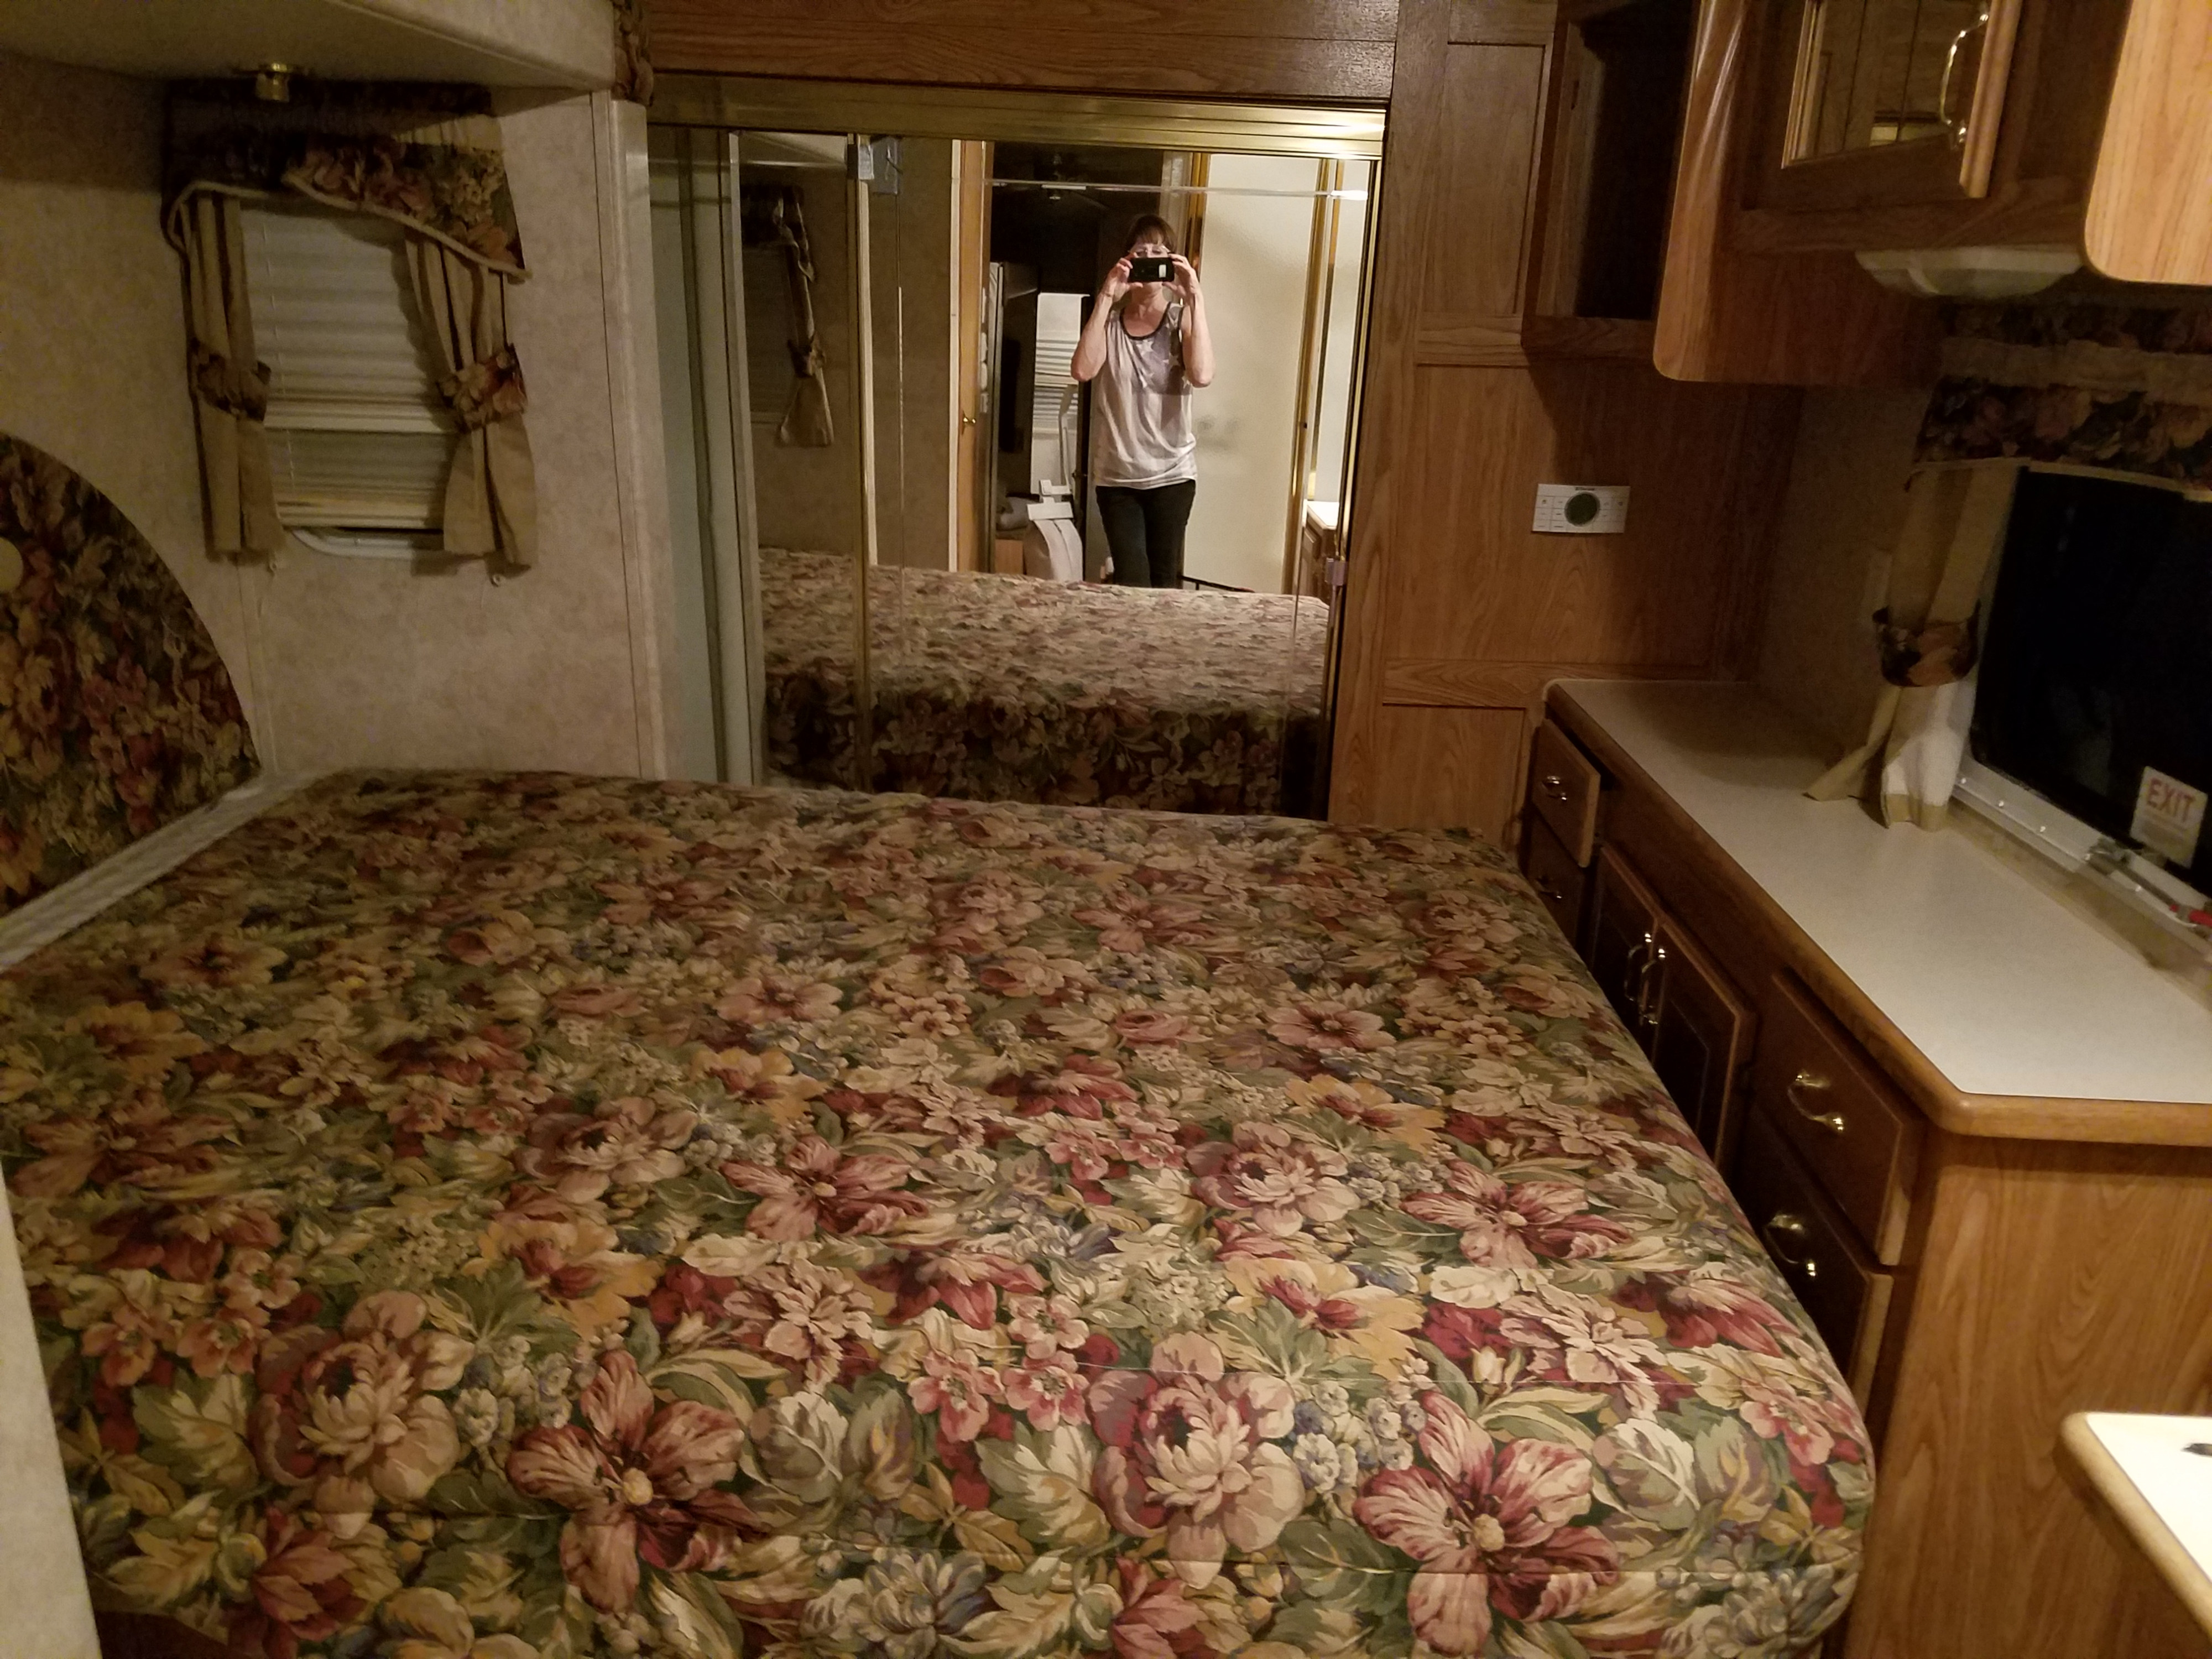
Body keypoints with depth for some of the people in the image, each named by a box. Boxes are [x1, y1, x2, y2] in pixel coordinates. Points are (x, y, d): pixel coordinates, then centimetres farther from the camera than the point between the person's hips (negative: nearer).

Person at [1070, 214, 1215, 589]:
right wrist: (1106, 298, -17)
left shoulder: (1181, 317, -2)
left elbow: (1202, 374, -22)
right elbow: (1083, 370, -16)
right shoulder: (1110, 317, 3)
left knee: (1165, 580, 7)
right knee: (1130, 583, -1)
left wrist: (1195, 298, -22)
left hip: (1172, 471, -1)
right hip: (1116, 471, 1)